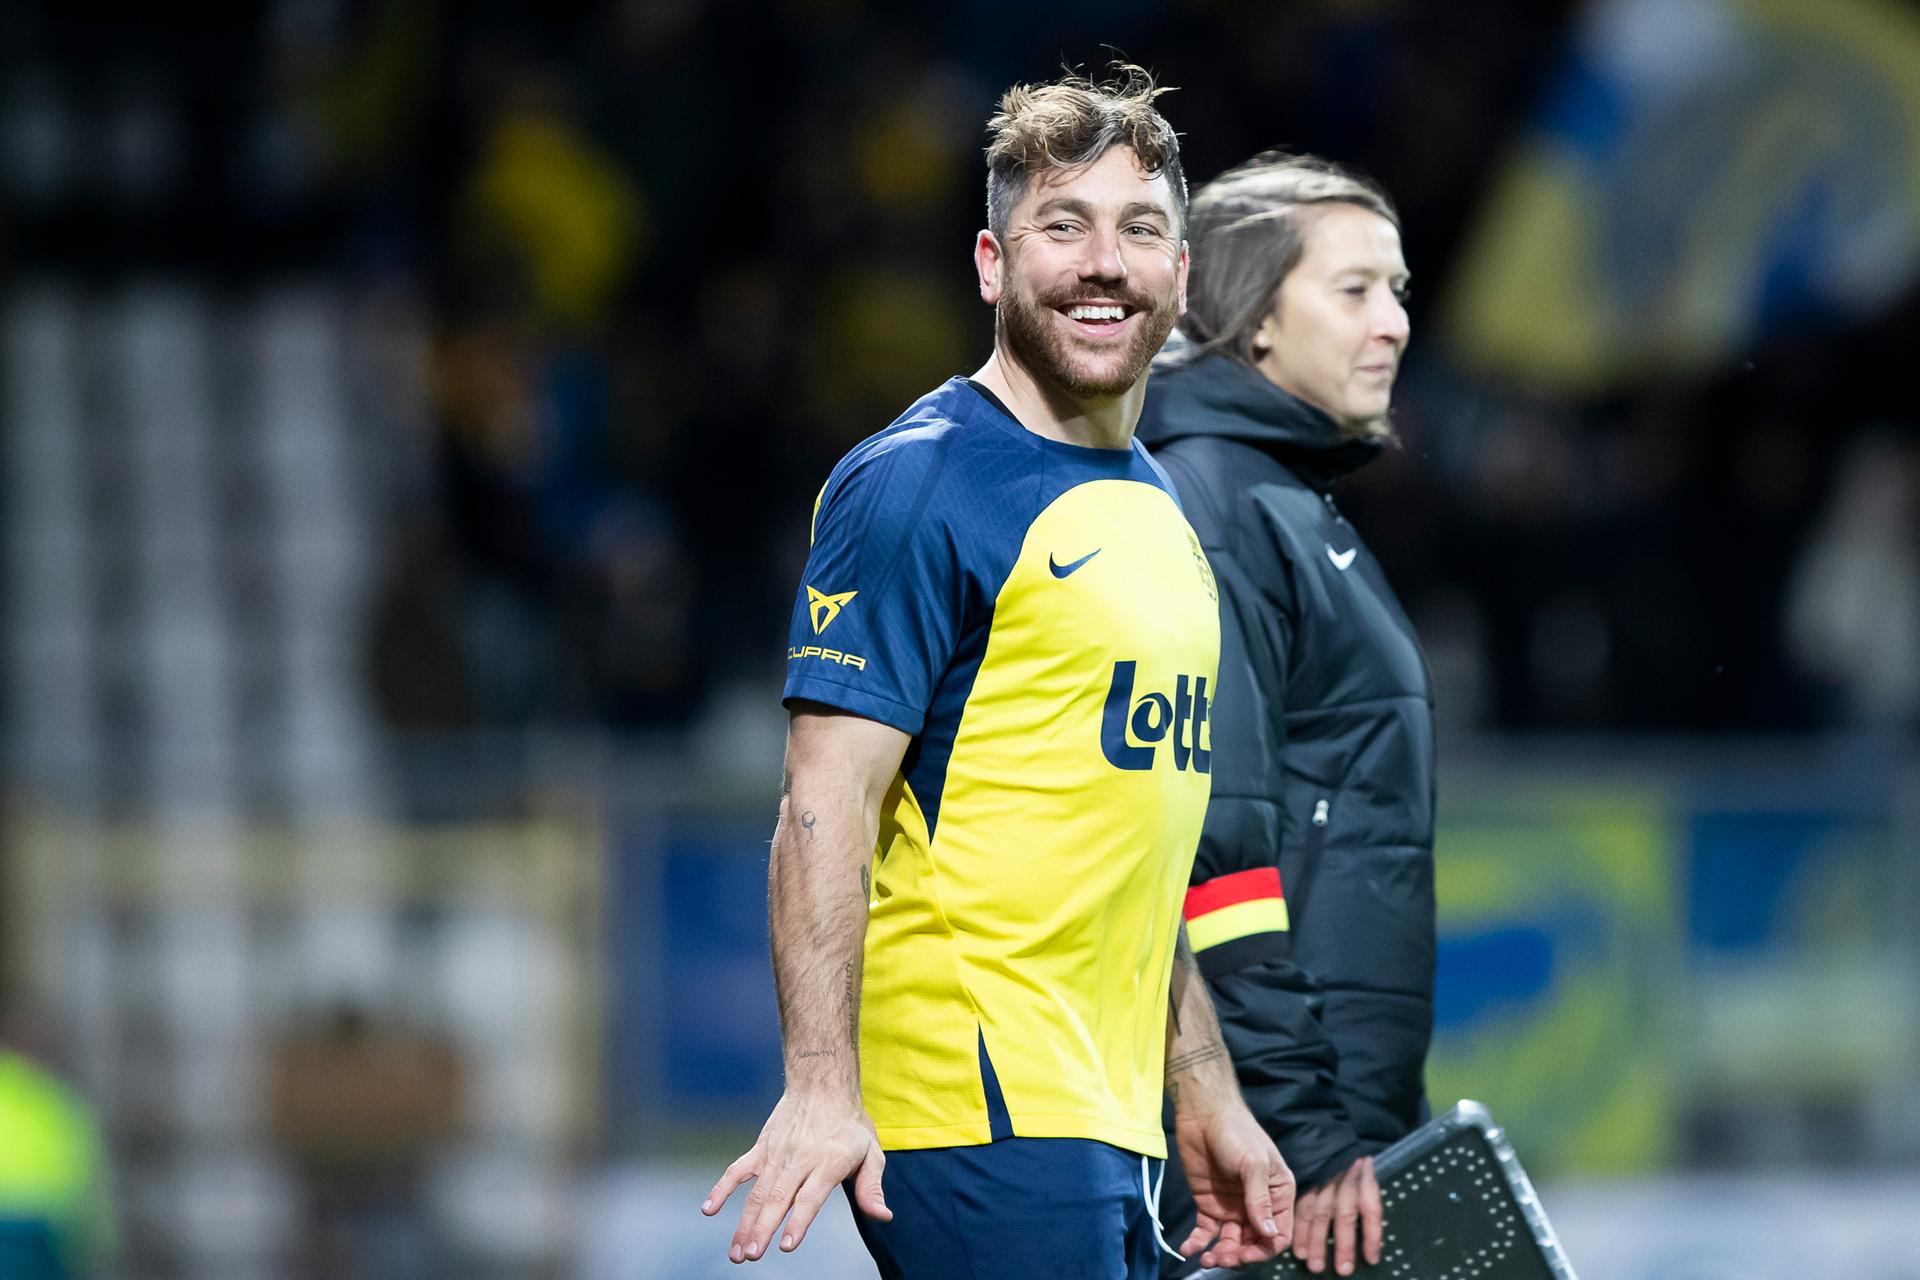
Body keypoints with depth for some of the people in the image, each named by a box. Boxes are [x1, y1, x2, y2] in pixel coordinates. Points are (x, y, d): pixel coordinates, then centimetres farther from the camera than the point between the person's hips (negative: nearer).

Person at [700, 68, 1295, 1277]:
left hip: (1110, 1130, 8)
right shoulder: (916, 483, -8)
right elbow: (825, 810, -14)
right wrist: (822, 1086, -24)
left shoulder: (1157, 509, 18)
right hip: (980, 1123, -8)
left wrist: (1207, 1097, 23)